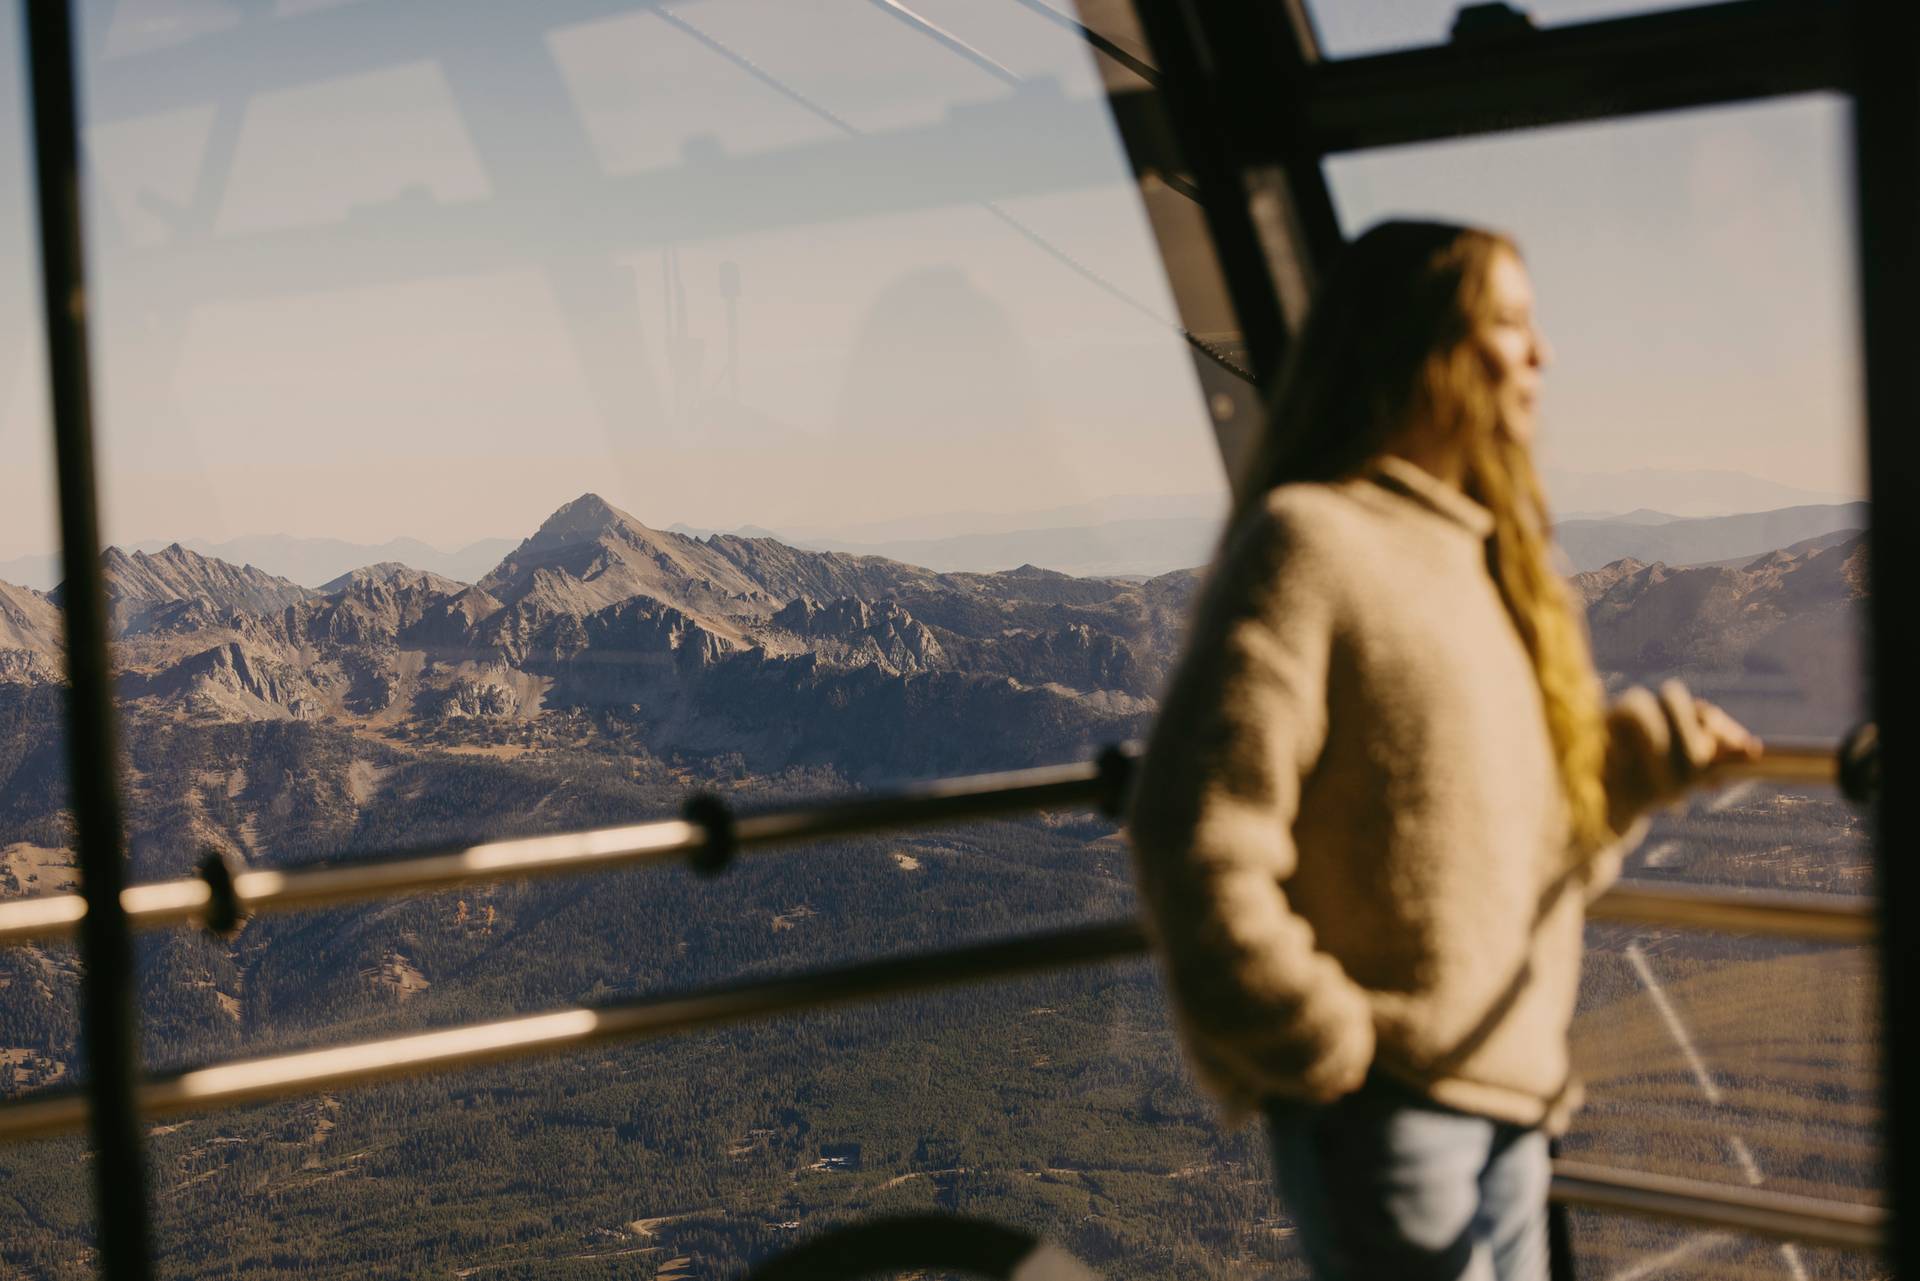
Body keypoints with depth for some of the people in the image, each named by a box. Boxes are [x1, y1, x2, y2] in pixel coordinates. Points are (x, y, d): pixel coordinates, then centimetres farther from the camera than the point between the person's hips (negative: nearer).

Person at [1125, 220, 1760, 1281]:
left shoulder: (1487, 558, 15)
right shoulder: (1310, 539, -12)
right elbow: (1198, 847, -21)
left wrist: (1640, 756, 1)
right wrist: (1325, 1051, -14)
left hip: (1508, 1094, 9)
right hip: (1384, 1105, -8)